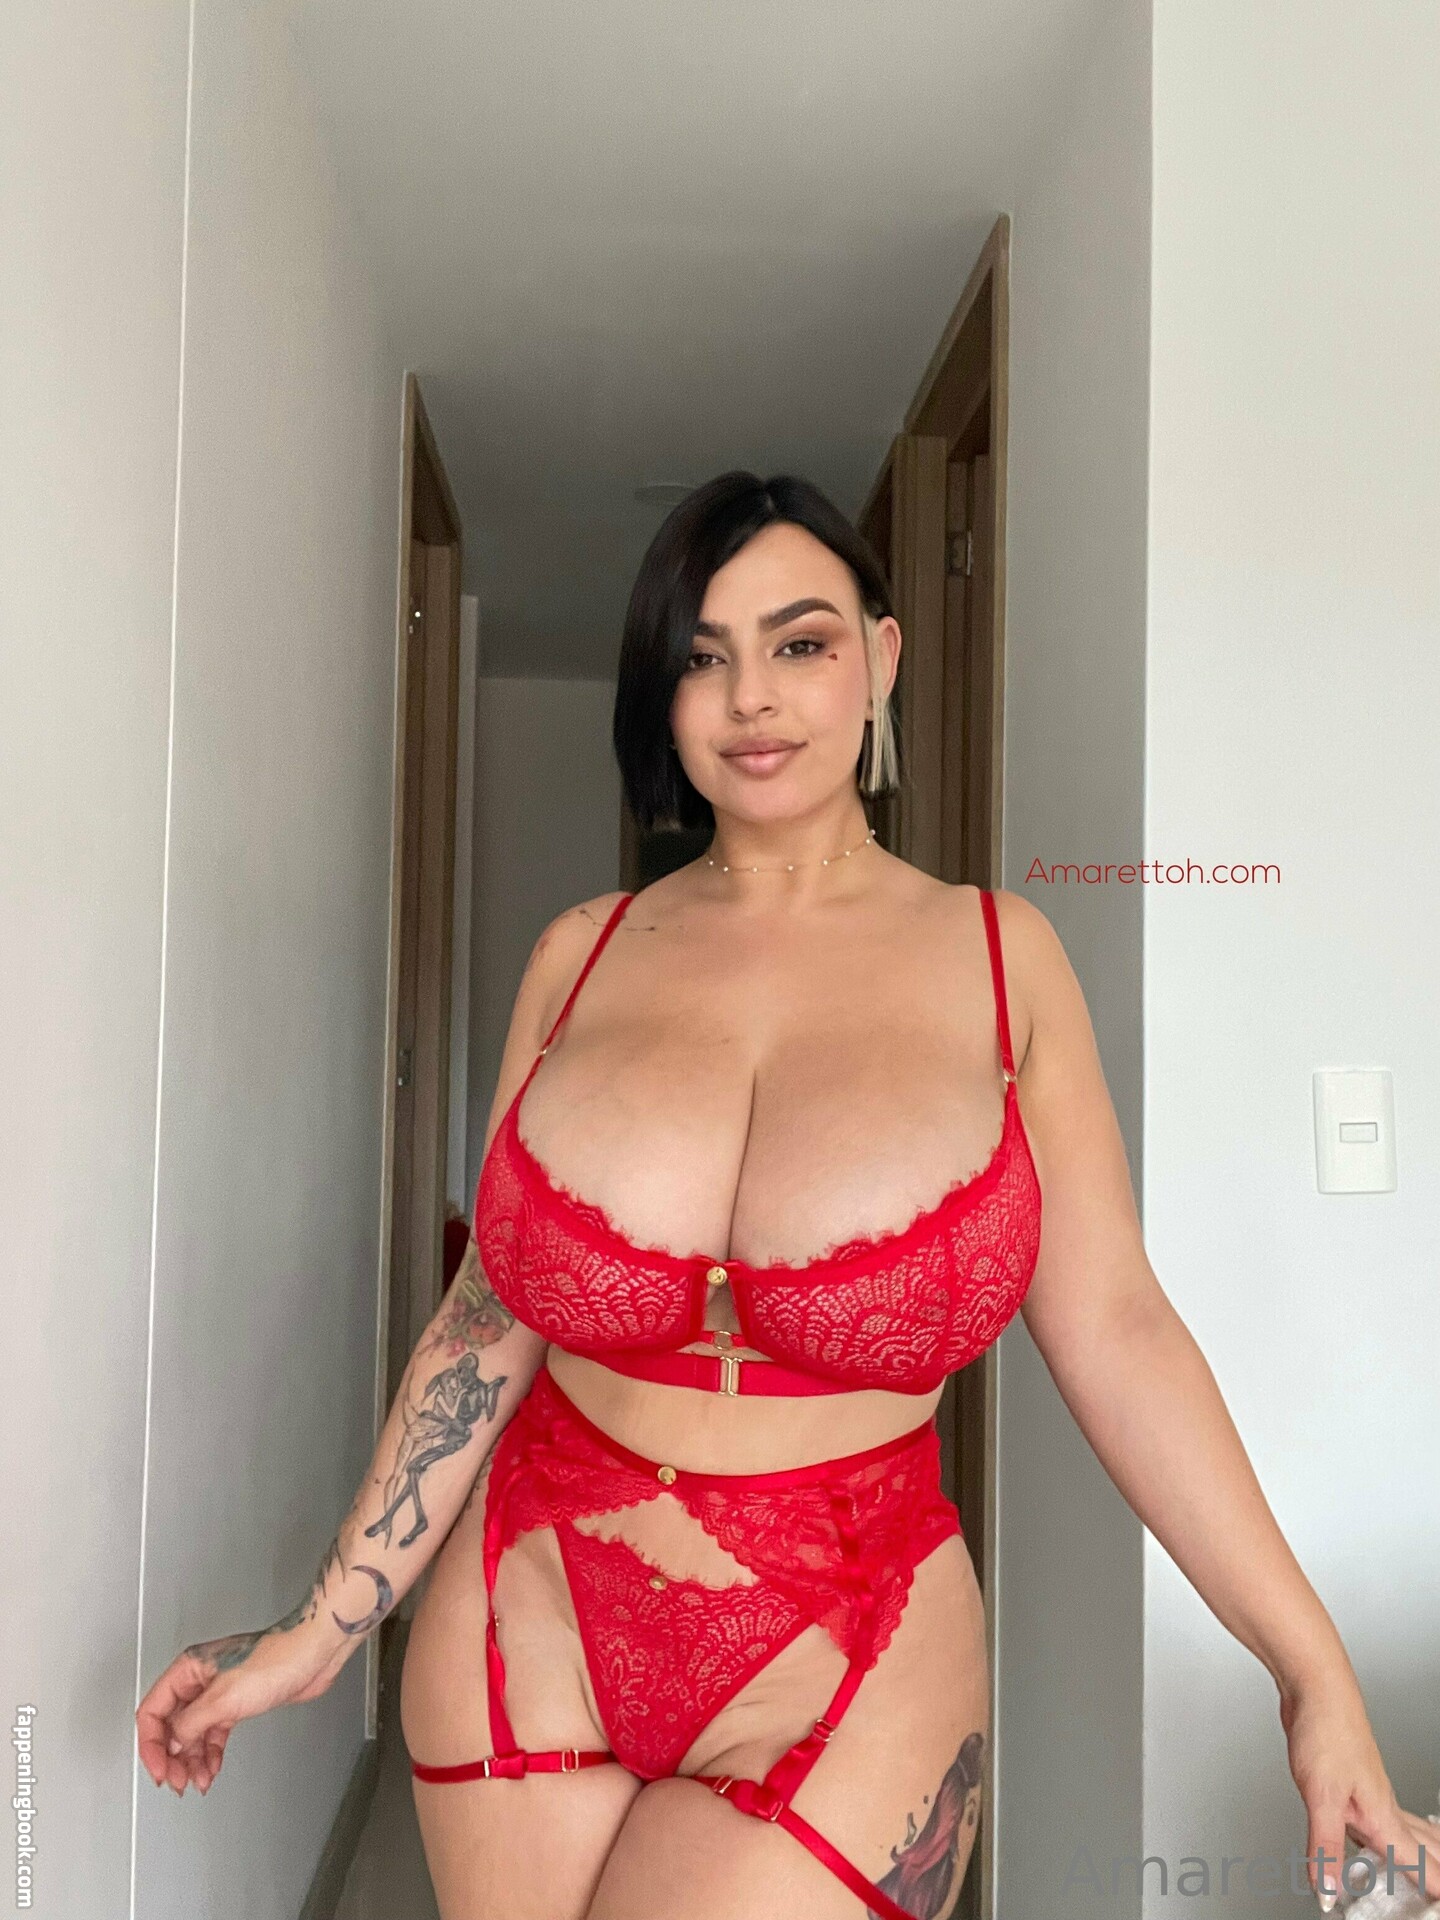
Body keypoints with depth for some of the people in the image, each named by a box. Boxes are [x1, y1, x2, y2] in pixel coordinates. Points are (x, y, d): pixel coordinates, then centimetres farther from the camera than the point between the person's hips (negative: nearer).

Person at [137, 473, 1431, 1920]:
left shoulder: (999, 955, -3)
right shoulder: (581, 958, 0)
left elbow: (1114, 1328, -4)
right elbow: (491, 1321, 3)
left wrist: (1315, 1672, -6)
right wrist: (325, 1626, 4)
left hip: (847, 1688, -2)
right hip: (530, 1632, 2)